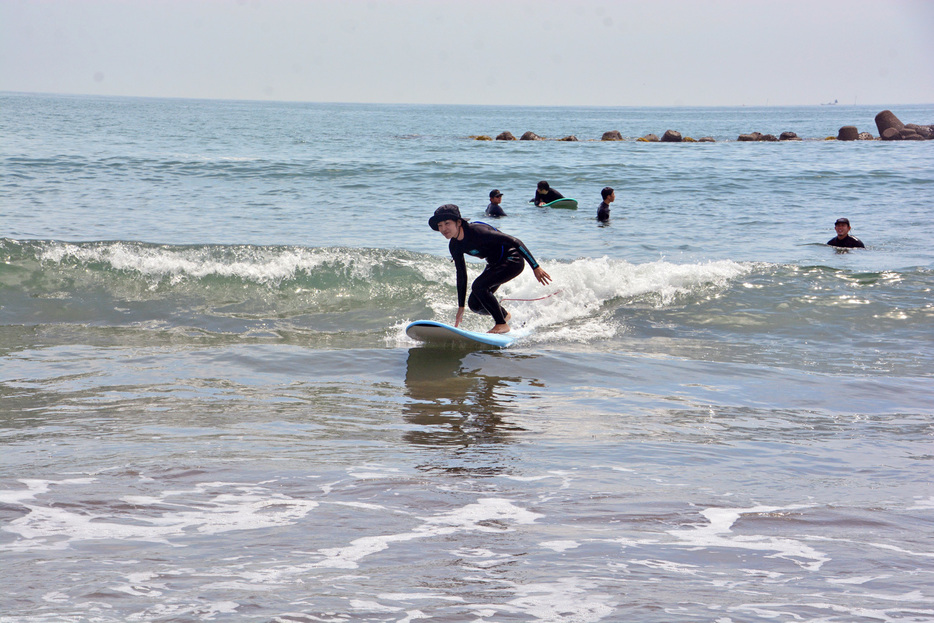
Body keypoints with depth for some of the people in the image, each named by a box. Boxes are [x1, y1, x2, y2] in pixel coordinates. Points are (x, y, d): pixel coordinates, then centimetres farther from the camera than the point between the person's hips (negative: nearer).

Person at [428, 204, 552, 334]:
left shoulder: (476, 231, -29)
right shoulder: (455, 246, -5)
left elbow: (515, 241, -28)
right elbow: (461, 275, 7)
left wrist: (535, 267, -29)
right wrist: (461, 307, 8)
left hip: (513, 260, -8)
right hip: (495, 264, 8)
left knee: (479, 286, -26)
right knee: (474, 304, 1)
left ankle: (502, 324, -11)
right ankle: (504, 315, 29)